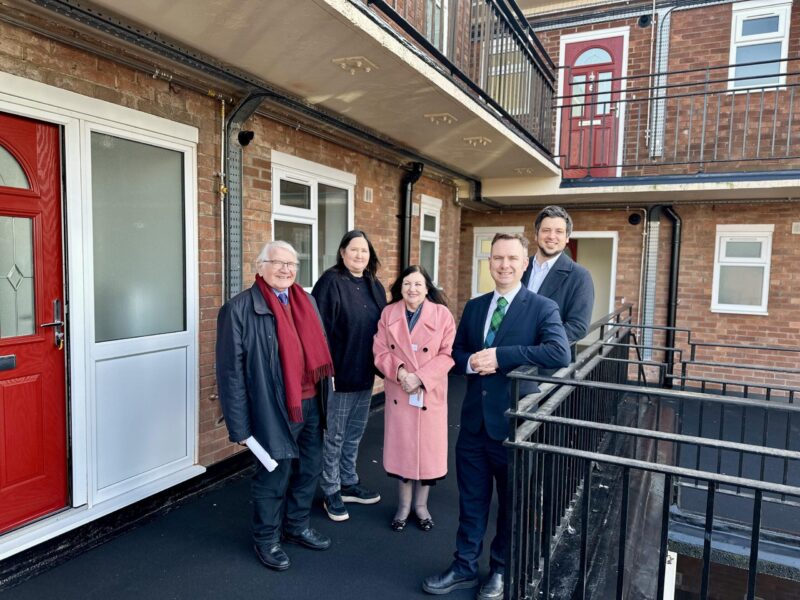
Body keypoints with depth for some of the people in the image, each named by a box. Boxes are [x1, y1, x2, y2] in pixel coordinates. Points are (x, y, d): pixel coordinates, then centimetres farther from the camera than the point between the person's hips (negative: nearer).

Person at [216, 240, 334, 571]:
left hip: (311, 404, 7)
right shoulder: (239, 309, -12)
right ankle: (267, 539, 33)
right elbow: (231, 371, -12)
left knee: (310, 470, 19)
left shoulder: (307, 301, 8)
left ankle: (298, 526, 42)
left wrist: (324, 396, 12)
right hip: (275, 410, -6)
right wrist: (240, 425, -13)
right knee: (273, 477, 9)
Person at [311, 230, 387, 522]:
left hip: (365, 374, 7)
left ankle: (348, 483, 35)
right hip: (338, 373, -7)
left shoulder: (375, 286, 8)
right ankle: (331, 492, 22)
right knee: (333, 436, 7)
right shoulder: (331, 282, -12)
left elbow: (383, 327, 14)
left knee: (355, 432, 18)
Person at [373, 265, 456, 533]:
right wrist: (400, 372, -18)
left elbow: (447, 354, -9)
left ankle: (421, 505, 28)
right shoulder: (388, 314, 2)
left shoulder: (442, 314, -6)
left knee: (427, 449, 8)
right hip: (398, 393, 2)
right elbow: (380, 352, 0)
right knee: (401, 448, 9)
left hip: (430, 394, -1)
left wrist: (421, 378, -18)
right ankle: (403, 505, 28)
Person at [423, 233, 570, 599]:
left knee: (511, 501, 15)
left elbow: (560, 354, -24)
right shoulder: (474, 307, 7)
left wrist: (499, 356, -24)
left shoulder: (542, 308, -9)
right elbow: (456, 352, 13)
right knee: (471, 499, 15)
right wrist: (471, 363, -11)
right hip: (474, 418, 4)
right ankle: (464, 567, 33)